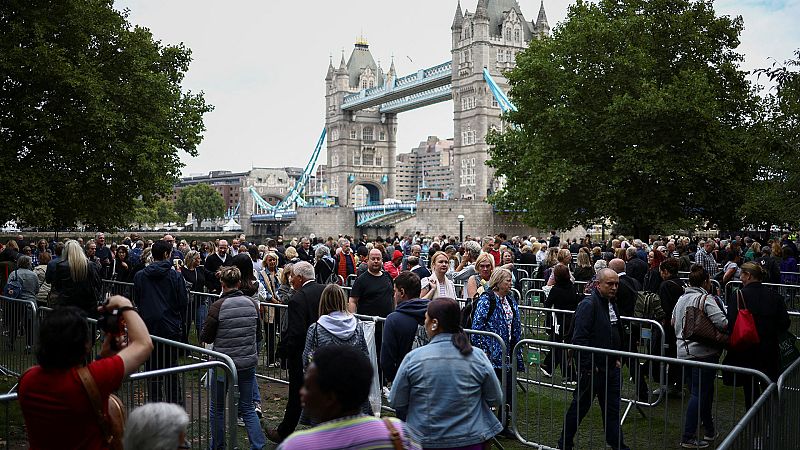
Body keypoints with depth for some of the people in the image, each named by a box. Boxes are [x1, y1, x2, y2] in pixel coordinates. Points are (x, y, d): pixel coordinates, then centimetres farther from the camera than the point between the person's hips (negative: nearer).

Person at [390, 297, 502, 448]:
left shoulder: (413, 358, -14)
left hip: (425, 441, -1)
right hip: (472, 440, 1)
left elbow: (396, 403, -6)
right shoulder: (478, 357, -11)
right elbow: (496, 400, -2)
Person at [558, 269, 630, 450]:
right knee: (580, 406, 5)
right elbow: (579, 338, -23)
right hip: (593, 368, -8)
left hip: (610, 367, 8)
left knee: (612, 408, 13)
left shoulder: (612, 305, 11)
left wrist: (617, 359, 16)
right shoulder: (588, 304, -17)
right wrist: (588, 366, -21)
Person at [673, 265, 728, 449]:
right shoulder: (706, 299, -13)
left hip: (683, 351, 8)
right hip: (703, 352, -8)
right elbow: (723, 323, -22)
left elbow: (673, 322, 20)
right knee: (700, 394, -3)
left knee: (699, 391, 20)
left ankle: (709, 430, 34)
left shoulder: (681, 299, 10)